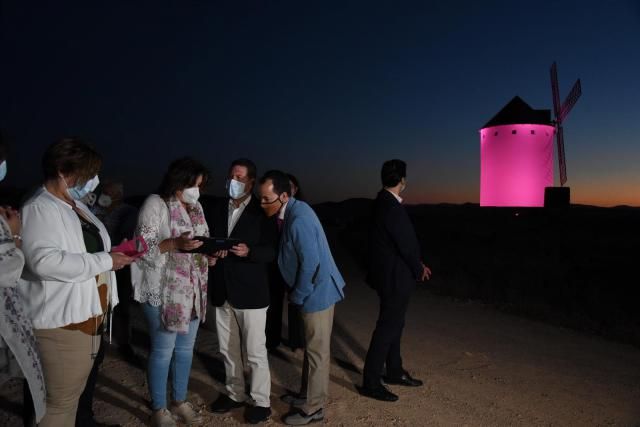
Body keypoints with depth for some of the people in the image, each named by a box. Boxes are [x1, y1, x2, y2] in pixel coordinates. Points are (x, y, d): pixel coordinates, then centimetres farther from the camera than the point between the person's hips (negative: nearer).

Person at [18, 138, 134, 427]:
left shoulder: (76, 205, 13)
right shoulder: (39, 208, -16)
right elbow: (45, 260, -30)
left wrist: (114, 253, 5)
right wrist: (105, 261, -22)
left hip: (88, 314, 9)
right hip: (62, 320, -9)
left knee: (74, 392, 21)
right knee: (61, 400, 2)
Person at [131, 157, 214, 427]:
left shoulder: (196, 207, 10)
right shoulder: (155, 204, -11)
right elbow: (142, 246, -15)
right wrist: (176, 243, -28)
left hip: (193, 290, 7)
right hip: (163, 291, -7)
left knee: (186, 348, 16)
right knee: (163, 350, 5)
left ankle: (180, 401, 34)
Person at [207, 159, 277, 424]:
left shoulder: (261, 211, -6)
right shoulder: (220, 209, 12)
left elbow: (273, 250, -9)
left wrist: (249, 252, -26)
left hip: (250, 292, -6)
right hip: (222, 291, 6)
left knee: (255, 352, 4)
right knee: (228, 349, 16)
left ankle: (260, 401, 20)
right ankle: (235, 394, 34)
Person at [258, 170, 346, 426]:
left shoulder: (298, 220, -26)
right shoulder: (293, 211, 4)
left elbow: (311, 264, -25)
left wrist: (296, 296, -13)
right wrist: (297, 293, 11)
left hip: (318, 292, -10)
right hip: (315, 290, 10)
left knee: (317, 351, 4)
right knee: (311, 348, 21)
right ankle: (307, 394, 37)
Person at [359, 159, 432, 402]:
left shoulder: (383, 203, 8)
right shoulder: (392, 208, -23)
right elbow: (406, 244, -19)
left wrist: (417, 264, 10)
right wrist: (419, 270, -3)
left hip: (391, 275, 10)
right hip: (395, 277, -10)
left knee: (394, 324, 20)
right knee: (387, 328, 0)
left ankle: (394, 372, 35)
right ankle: (371, 383, 12)